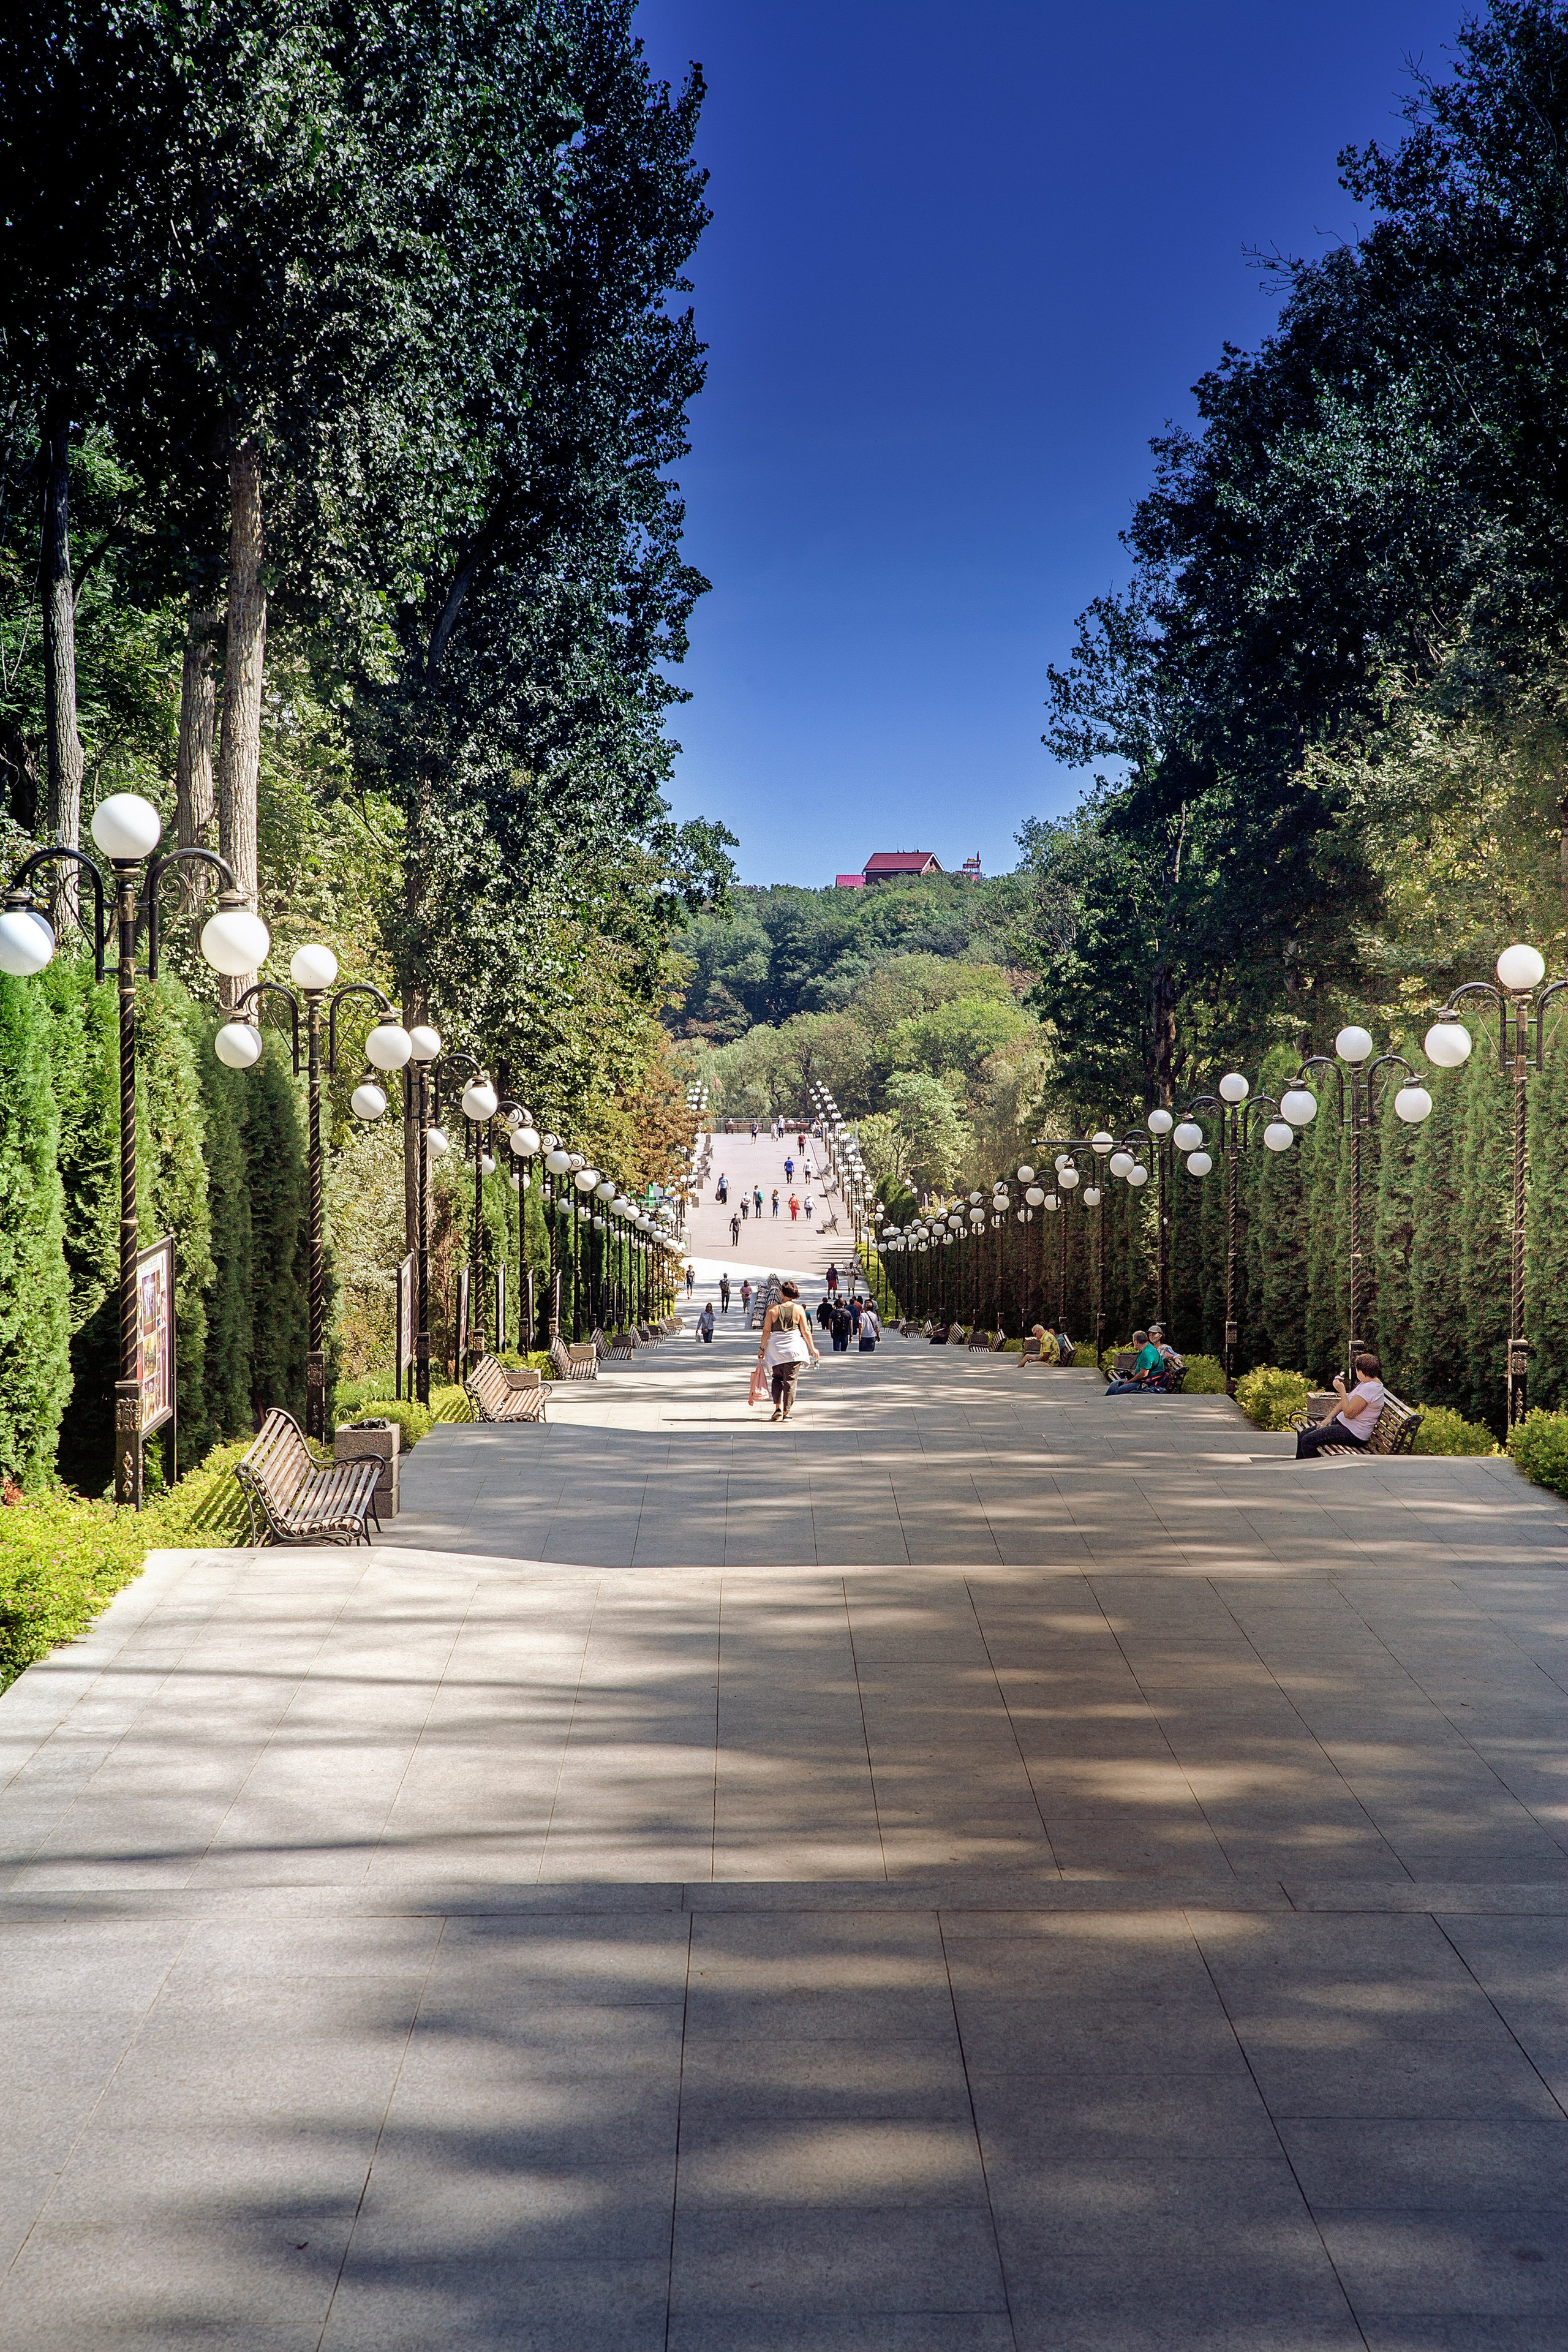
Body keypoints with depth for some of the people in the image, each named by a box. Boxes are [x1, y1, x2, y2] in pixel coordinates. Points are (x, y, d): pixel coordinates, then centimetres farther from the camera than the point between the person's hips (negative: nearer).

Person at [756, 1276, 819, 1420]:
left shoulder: (773, 1309, -6)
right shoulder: (799, 1309, -4)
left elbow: (766, 1330, -5)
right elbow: (806, 1331, -2)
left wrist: (762, 1348, 6)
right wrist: (812, 1348, 8)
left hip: (776, 1348, 0)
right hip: (794, 1347, 0)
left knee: (777, 1378, 14)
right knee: (790, 1380, 6)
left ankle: (778, 1407, 0)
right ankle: (787, 1412, 7)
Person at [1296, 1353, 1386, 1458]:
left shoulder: (1370, 1388, -23)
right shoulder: (1365, 1382, 10)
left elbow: (1349, 1413, -26)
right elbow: (1348, 1402, 18)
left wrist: (1342, 1390, -16)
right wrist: (1329, 1417, 7)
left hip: (1354, 1433, -11)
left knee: (1308, 1441, -19)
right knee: (1303, 1435, 9)